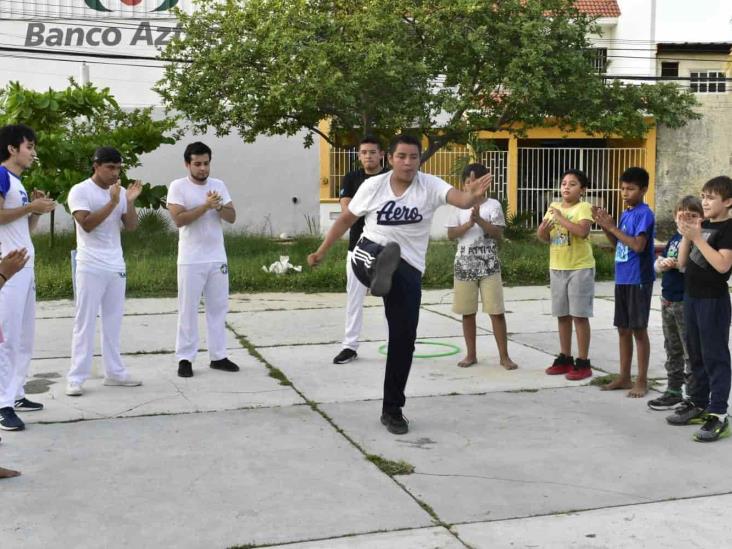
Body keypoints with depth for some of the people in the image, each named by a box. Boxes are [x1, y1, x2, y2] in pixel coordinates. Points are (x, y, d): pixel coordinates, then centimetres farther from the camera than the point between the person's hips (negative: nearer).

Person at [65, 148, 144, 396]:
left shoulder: (120, 191, 8)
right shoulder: (80, 191, -7)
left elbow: (131, 227, 4)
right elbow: (87, 224, -18)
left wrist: (130, 202, -10)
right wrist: (112, 203, -21)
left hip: (116, 267, 6)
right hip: (91, 268, -5)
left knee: (113, 322, 9)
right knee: (85, 322, -4)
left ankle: (114, 372, 16)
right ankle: (76, 378, 1)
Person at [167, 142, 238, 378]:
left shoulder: (219, 185, 8)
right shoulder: (178, 186, -6)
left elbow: (232, 217, 4)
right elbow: (179, 219, -17)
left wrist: (219, 207, -15)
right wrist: (205, 206, -22)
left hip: (217, 259, 5)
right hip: (191, 261, -5)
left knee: (218, 308, 9)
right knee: (188, 310, 0)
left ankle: (218, 356, 18)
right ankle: (185, 359, 7)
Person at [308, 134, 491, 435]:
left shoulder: (430, 186, -8)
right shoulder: (373, 186, -5)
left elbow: (460, 199, -27)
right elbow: (346, 218, 8)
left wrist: (475, 195, -51)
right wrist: (322, 251, 13)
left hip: (408, 270, -1)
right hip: (370, 256, 1)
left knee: (403, 340, 1)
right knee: (383, 253, -37)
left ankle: (392, 410, 13)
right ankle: (381, 270, -72)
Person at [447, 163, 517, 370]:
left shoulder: (493, 205, 0)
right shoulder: (459, 205, 5)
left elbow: (498, 233, -8)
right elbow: (450, 234, -1)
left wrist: (479, 219, -18)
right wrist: (468, 224, -15)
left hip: (489, 264, -2)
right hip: (464, 264, 2)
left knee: (496, 311, -3)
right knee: (467, 311, 7)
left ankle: (504, 356, 5)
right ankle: (471, 354, 18)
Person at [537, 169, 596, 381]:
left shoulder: (583, 207, -10)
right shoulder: (554, 207, 8)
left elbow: (583, 231, -27)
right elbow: (542, 236, 7)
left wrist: (560, 218, -22)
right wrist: (544, 226, -14)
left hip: (580, 268, -6)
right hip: (557, 268, 6)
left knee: (579, 315, -2)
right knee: (562, 315, 12)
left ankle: (583, 362, 4)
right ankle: (565, 358, 21)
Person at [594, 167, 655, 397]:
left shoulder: (644, 214, -12)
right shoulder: (625, 214, 12)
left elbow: (638, 245, -22)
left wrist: (612, 227, -17)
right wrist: (605, 226, 2)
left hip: (638, 280, -8)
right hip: (622, 279, 8)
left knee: (639, 329, -1)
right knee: (623, 329, 12)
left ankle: (642, 381, 7)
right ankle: (624, 377, 20)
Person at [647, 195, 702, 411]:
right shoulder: (674, 238, 12)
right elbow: (657, 264, 16)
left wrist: (678, 264, -23)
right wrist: (662, 264, -5)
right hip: (668, 301, 8)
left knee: (692, 352, -3)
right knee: (672, 350, 17)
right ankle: (673, 392, 28)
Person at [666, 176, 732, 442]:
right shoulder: (700, 225, 11)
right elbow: (683, 262, 8)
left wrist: (697, 237, -23)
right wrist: (685, 235, -6)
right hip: (691, 297, 8)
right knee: (695, 354, 15)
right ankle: (698, 404, 26)